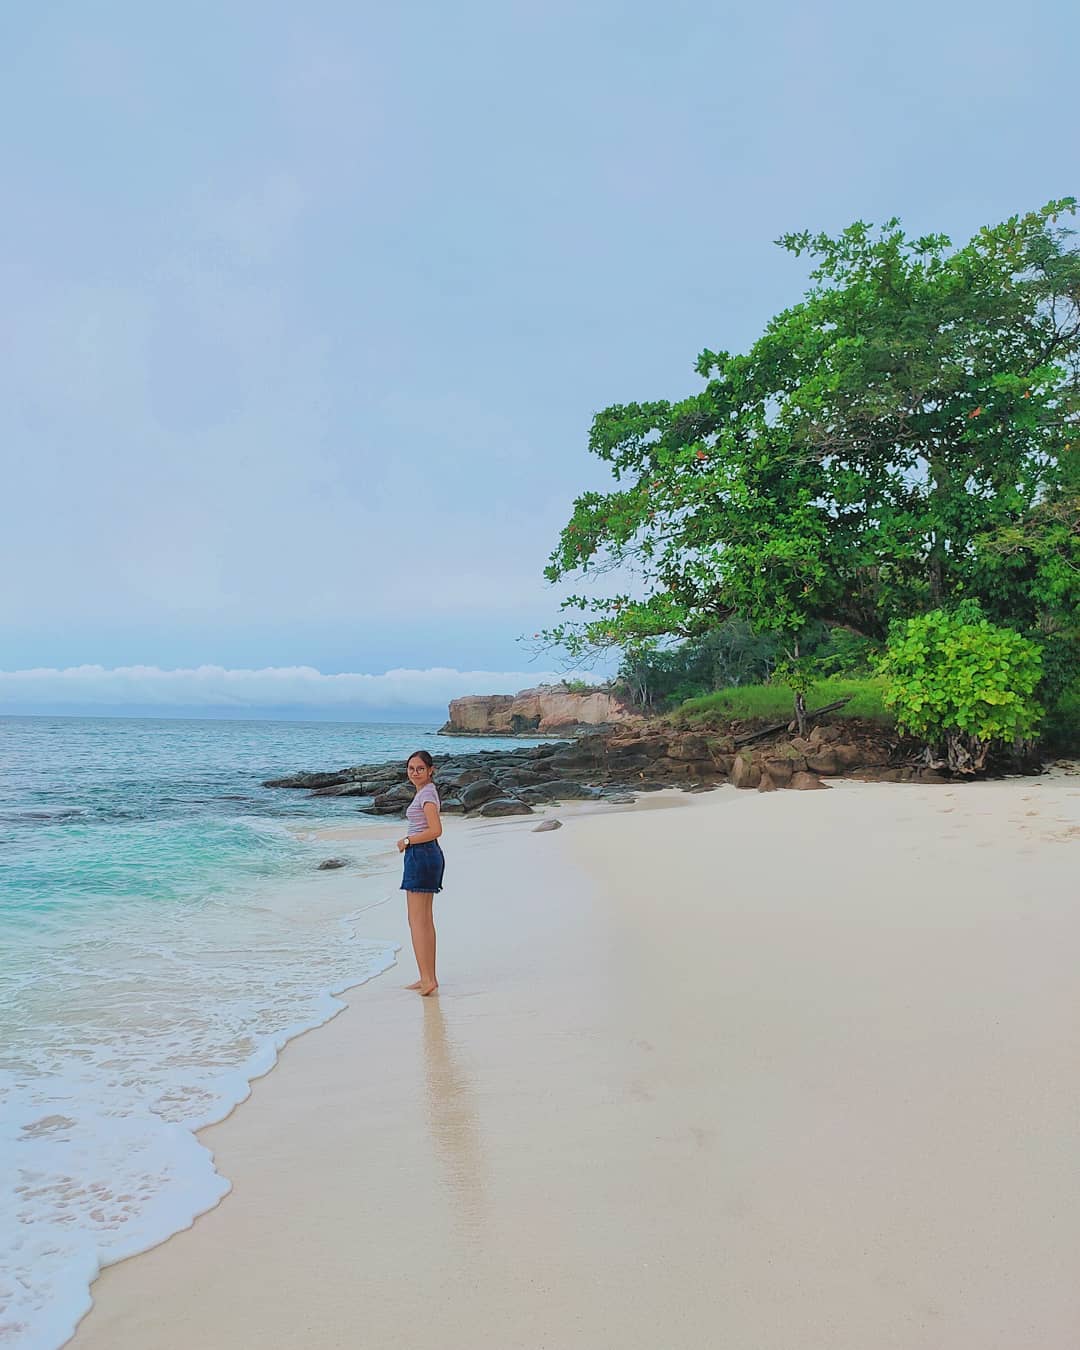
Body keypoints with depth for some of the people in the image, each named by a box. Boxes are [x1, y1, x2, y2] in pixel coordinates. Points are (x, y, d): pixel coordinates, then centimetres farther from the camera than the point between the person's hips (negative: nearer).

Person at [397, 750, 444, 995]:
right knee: (426, 919, 13)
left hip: (421, 855, -10)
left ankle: (427, 979, -9)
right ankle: (429, 977, 18)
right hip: (430, 855, 10)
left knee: (417, 920, -8)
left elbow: (435, 830, -23)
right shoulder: (427, 791, 16)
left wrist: (406, 842, -13)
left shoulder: (426, 794, -14)